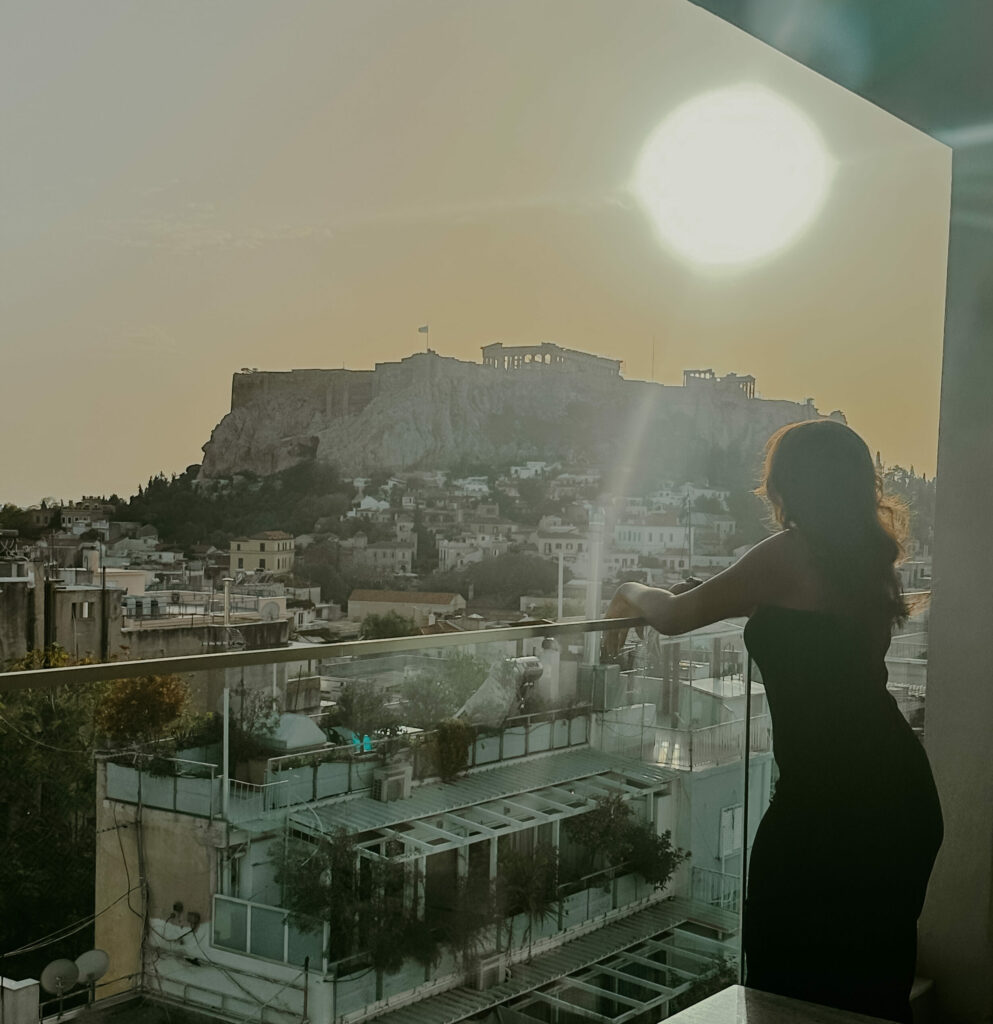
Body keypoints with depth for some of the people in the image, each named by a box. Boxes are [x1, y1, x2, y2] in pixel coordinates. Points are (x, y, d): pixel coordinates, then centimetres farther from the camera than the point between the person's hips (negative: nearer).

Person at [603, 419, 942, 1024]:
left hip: (830, 798, -8)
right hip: (902, 794, 9)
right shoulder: (869, 557, 10)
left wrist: (633, 594, 15)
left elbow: (676, 616, -7)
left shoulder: (794, 553, -13)